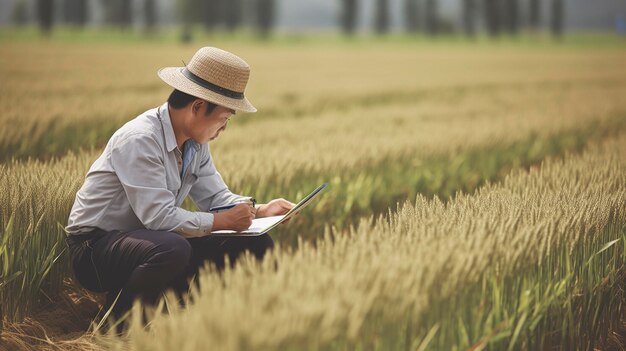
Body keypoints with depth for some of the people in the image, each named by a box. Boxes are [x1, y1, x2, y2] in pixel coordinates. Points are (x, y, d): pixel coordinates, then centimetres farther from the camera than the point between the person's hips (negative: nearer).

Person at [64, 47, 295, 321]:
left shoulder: (196, 142, 3)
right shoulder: (139, 139, -25)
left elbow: (215, 196, 10)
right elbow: (159, 217, -29)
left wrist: (260, 210, -7)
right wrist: (225, 221, -23)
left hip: (151, 239, 8)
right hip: (96, 245, -8)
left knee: (257, 244, -2)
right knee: (173, 249, -41)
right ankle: (119, 323, -15)